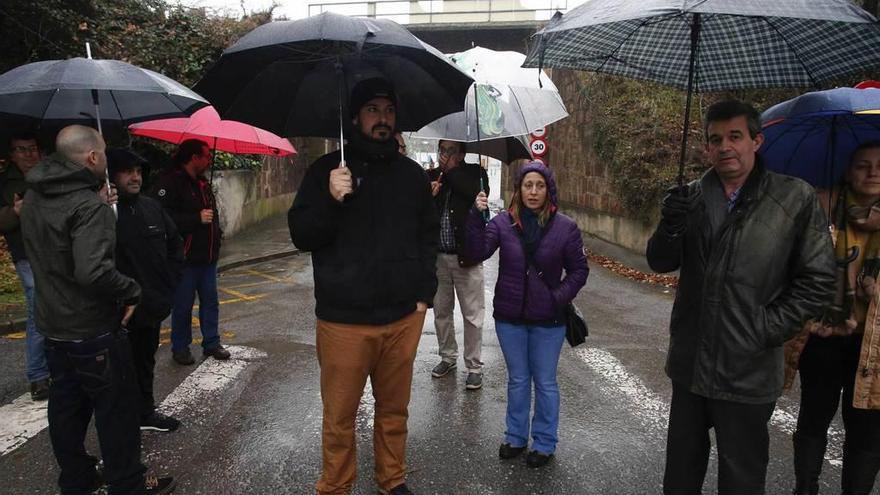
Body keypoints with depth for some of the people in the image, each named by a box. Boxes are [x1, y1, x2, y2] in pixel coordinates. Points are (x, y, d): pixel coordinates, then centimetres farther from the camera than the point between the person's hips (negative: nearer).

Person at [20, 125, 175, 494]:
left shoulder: (33, 199, 4)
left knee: (65, 405, 19)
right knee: (116, 409, 6)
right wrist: (131, 291, -20)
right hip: (93, 330, -8)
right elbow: (93, 272, -35)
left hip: (52, 325, 9)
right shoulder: (89, 207, -24)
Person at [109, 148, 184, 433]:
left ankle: (146, 413, 38)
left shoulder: (152, 207, 5)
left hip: (154, 305, 7)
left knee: (146, 362, 21)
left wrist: (170, 283, 6)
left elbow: (174, 243, 15)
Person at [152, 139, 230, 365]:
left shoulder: (203, 183, 15)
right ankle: (180, 348, 18)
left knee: (210, 301, 13)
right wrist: (198, 218, -23)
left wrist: (216, 235, 17)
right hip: (186, 257, -8)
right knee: (183, 305, 4)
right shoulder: (170, 182, -12)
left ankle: (212, 343, 25)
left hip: (208, 257, 8)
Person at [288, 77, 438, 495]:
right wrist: (330, 200, -21)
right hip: (344, 321, -2)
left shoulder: (412, 174, 9)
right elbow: (301, 236, -4)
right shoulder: (326, 170, -1)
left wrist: (425, 293, 6)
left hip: (403, 318, 3)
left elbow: (429, 236, 15)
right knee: (340, 416, 8)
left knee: (394, 409, 16)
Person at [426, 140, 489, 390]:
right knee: (441, 312, 15)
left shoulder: (474, 172, 2)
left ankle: (474, 366, 15)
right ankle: (448, 357, 33)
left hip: (466, 255, -3)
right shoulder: (430, 177, 8)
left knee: (472, 315, 2)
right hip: (437, 257, 4)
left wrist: (451, 170, -11)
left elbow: (479, 193, -20)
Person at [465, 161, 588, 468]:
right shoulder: (503, 223, -5)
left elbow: (579, 271, 0)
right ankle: (516, 437, 35)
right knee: (517, 380, 18)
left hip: (548, 320, -1)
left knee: (545, 382, 12)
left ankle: (544, 443, 31)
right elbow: (476, 253, -15)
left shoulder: (565, 227, -7)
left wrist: (560, 297, -13)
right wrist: (476, 218, -26)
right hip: (509, 316, 2)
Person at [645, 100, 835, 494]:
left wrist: (766, 330, -12)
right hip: (690, 363, 3)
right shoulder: (692, 197, 3)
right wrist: (670, 227, -17)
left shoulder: (796, 198, -7)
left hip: (748, 372, -3)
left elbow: (817, 280, -5)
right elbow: (660, 263, 2)